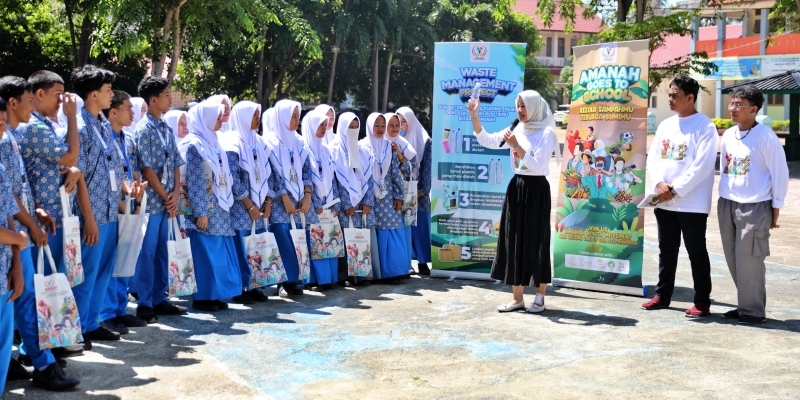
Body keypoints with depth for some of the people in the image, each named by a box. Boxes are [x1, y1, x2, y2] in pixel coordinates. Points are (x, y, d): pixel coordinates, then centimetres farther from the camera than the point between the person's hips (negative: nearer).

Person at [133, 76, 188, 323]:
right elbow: (146, 169, -14)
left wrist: (175, 193, -1)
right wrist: (166, 197, -11)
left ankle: (160, 300, 20)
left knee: (160, 251, 12)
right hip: (152, 201, -7)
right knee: (147, 252, -2)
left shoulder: (166, 129, 13)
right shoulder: (144, 129, -10)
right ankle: (144, 304, 4)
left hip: (166, 201, 7)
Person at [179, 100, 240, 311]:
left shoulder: (213, 143, 15)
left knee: (219, 252, 9)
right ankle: (202, 297, 5)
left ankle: (214, 295, 16)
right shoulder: (194, 145, -10)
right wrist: (201, 213, -18)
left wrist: (224, 205, 15)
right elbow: (195, 182, -15)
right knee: (205, 252, -3)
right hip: (205, 209, -8)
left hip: (219, 208, 8)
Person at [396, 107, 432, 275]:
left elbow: (427, 166, -1)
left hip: (418, 191, -1)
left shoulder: (423, 140, 3)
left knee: (420, 226, 0)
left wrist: (423, 189, -8)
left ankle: (422, 262, 5)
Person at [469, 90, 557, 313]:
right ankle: (517, 298, 13)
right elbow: (486, 140, 4)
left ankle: (540, 298, 11)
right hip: (516, 188, 6)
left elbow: (537, 165, -17)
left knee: (536, 242, 0)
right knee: (514, 241, 6)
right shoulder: (516, 130, 8)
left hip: (536, 190, -6)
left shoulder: (546, 133, -9)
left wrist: (516, 146, -22)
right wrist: (474, 116, -6)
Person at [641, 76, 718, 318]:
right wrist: (659, 183, -10)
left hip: (692, 203, -6)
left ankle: (702, 302, 10)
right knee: (666, 250, 14)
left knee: (696, 252, 1)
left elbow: (702, 166, -15)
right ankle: (662, 295, 25)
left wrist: (676, 190, -17)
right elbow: (653, 157, 8)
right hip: (664, 202, 6)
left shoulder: (705, 126, -8)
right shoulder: (665, 125, 12)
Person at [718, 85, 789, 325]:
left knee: (749, 260, -4)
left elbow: (780, 173, -7)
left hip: (755, 206, -7)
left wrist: (776, 208, -6)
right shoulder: (729, 135, 8)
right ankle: (744, 305, 23)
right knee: (733, 259, 11)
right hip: (728, 205, 7)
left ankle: (753, 310, 7)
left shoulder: (766, 137, -11)